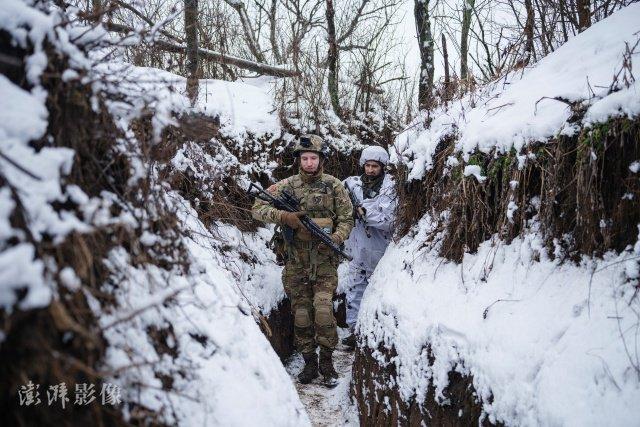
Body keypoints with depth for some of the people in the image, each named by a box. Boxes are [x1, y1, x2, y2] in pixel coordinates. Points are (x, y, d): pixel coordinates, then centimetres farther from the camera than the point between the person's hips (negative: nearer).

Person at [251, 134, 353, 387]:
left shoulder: (334, 186, 0)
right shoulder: (286, 186, 1)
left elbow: (346, 219, 4)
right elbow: (257, 209, 0)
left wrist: (336, 238, -17)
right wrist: (283, 216, -16)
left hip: (324, 261, -2)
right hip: (295, 263, 2)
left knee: (323, 310, -14)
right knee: (301, 314, 7)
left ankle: (327, 362, 6)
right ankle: (309, 363, 24)